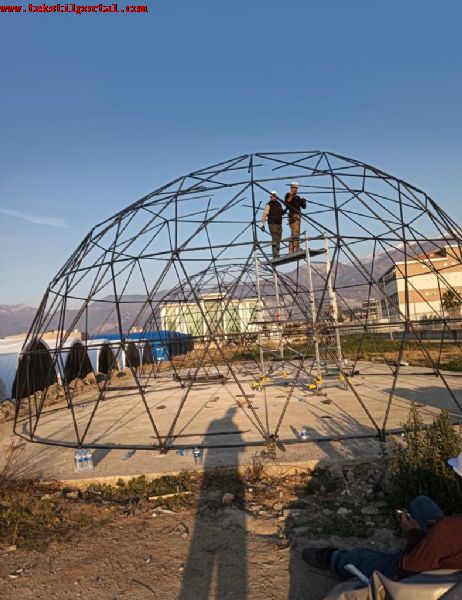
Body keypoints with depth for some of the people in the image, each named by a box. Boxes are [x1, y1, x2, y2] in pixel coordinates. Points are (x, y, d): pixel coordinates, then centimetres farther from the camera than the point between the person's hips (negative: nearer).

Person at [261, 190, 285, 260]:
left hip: (279, 224, 6)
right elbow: (264, 214, -13)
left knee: (278, 240, 7)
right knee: (275, 239, -16)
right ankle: (275, 256, -19)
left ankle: (277, 255, 14)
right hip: (272, 224, -6)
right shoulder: (269, 205, -4)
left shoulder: (279, 204, 15)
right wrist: (263, 224, -24)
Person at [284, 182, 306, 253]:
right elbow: (286, 203, -13)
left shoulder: (298, 197, 25)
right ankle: (295, 249, -24)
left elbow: (304, 206, 20)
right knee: (295, 232, -19)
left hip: (298, 216, 8)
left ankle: (291, 250, 10)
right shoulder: (288, 195, 5)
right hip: (293, 215, -8)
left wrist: (304, 201, 1)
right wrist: (290, 196, -21)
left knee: (293, 234, 8)